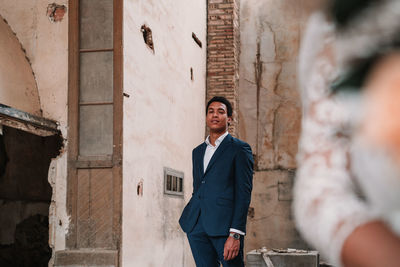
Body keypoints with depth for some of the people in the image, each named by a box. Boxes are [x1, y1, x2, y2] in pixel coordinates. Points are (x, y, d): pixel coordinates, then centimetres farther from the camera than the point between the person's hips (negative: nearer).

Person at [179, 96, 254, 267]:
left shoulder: (239, 149, 1)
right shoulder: (198, 151, 21)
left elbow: (243, 193, -6)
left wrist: (235, 234, -14)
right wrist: (191, 222, 15)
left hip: (223, 225, -5)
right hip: (197, 225, 5)